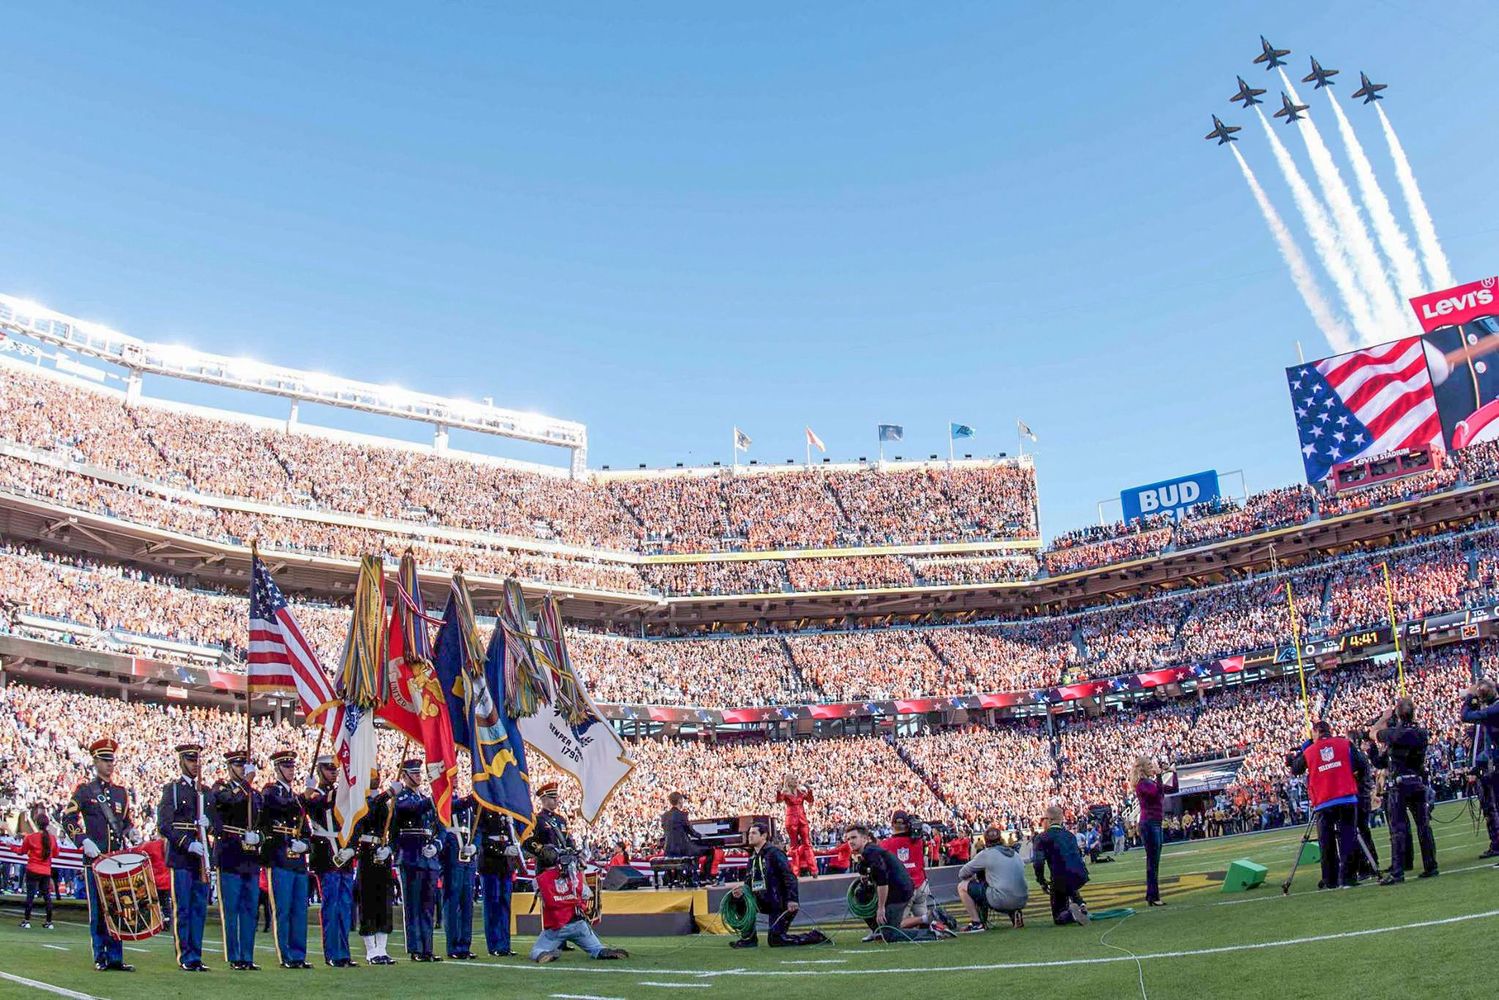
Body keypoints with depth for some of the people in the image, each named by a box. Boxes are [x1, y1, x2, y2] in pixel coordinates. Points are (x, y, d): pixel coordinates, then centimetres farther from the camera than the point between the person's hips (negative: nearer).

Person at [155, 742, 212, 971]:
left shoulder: (205, 791, 16)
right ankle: (185, 957, 3)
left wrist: (208, 821, -5)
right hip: (180, 857, -5)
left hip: (202, 857, 5)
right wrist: (188, 844, -18)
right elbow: (164, 826, -9)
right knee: (182, 909, -2)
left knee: (200, 908, 6)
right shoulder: (171, 789, 0)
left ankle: (196, 956, 12)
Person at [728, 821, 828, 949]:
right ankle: (749, 938, 3)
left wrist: (792, 899, -30)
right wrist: (743, 890, -12)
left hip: (781, 903, -8)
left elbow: (789, 876, -20)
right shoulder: (753, 857, 13)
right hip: (767, 902, 8)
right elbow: (749, 883, 11)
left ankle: (814, 937, 3)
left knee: (776, 940, -13)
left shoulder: (774, 853, -12)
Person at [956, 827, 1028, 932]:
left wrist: (973, 878, 27)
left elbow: (962, 874, 6)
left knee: (962, 886, 5)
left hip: (1002, 900, -6)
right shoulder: (1015, 854, 17)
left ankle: (977, 923, 4)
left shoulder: (986, 854, 0)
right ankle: (1014, 914, 14)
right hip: (1022, 902, 6)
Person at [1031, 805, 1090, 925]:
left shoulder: (1041, 837, 0)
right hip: (1081, 876, 5)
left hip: (1061, 879, -5)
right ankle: (1080, 904, 15)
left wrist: (1042, 882, 1)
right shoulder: (1070, 835, 18)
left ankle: (1071, 914, -19)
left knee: (1058, 918, 13)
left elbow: (1038, 862, -12)